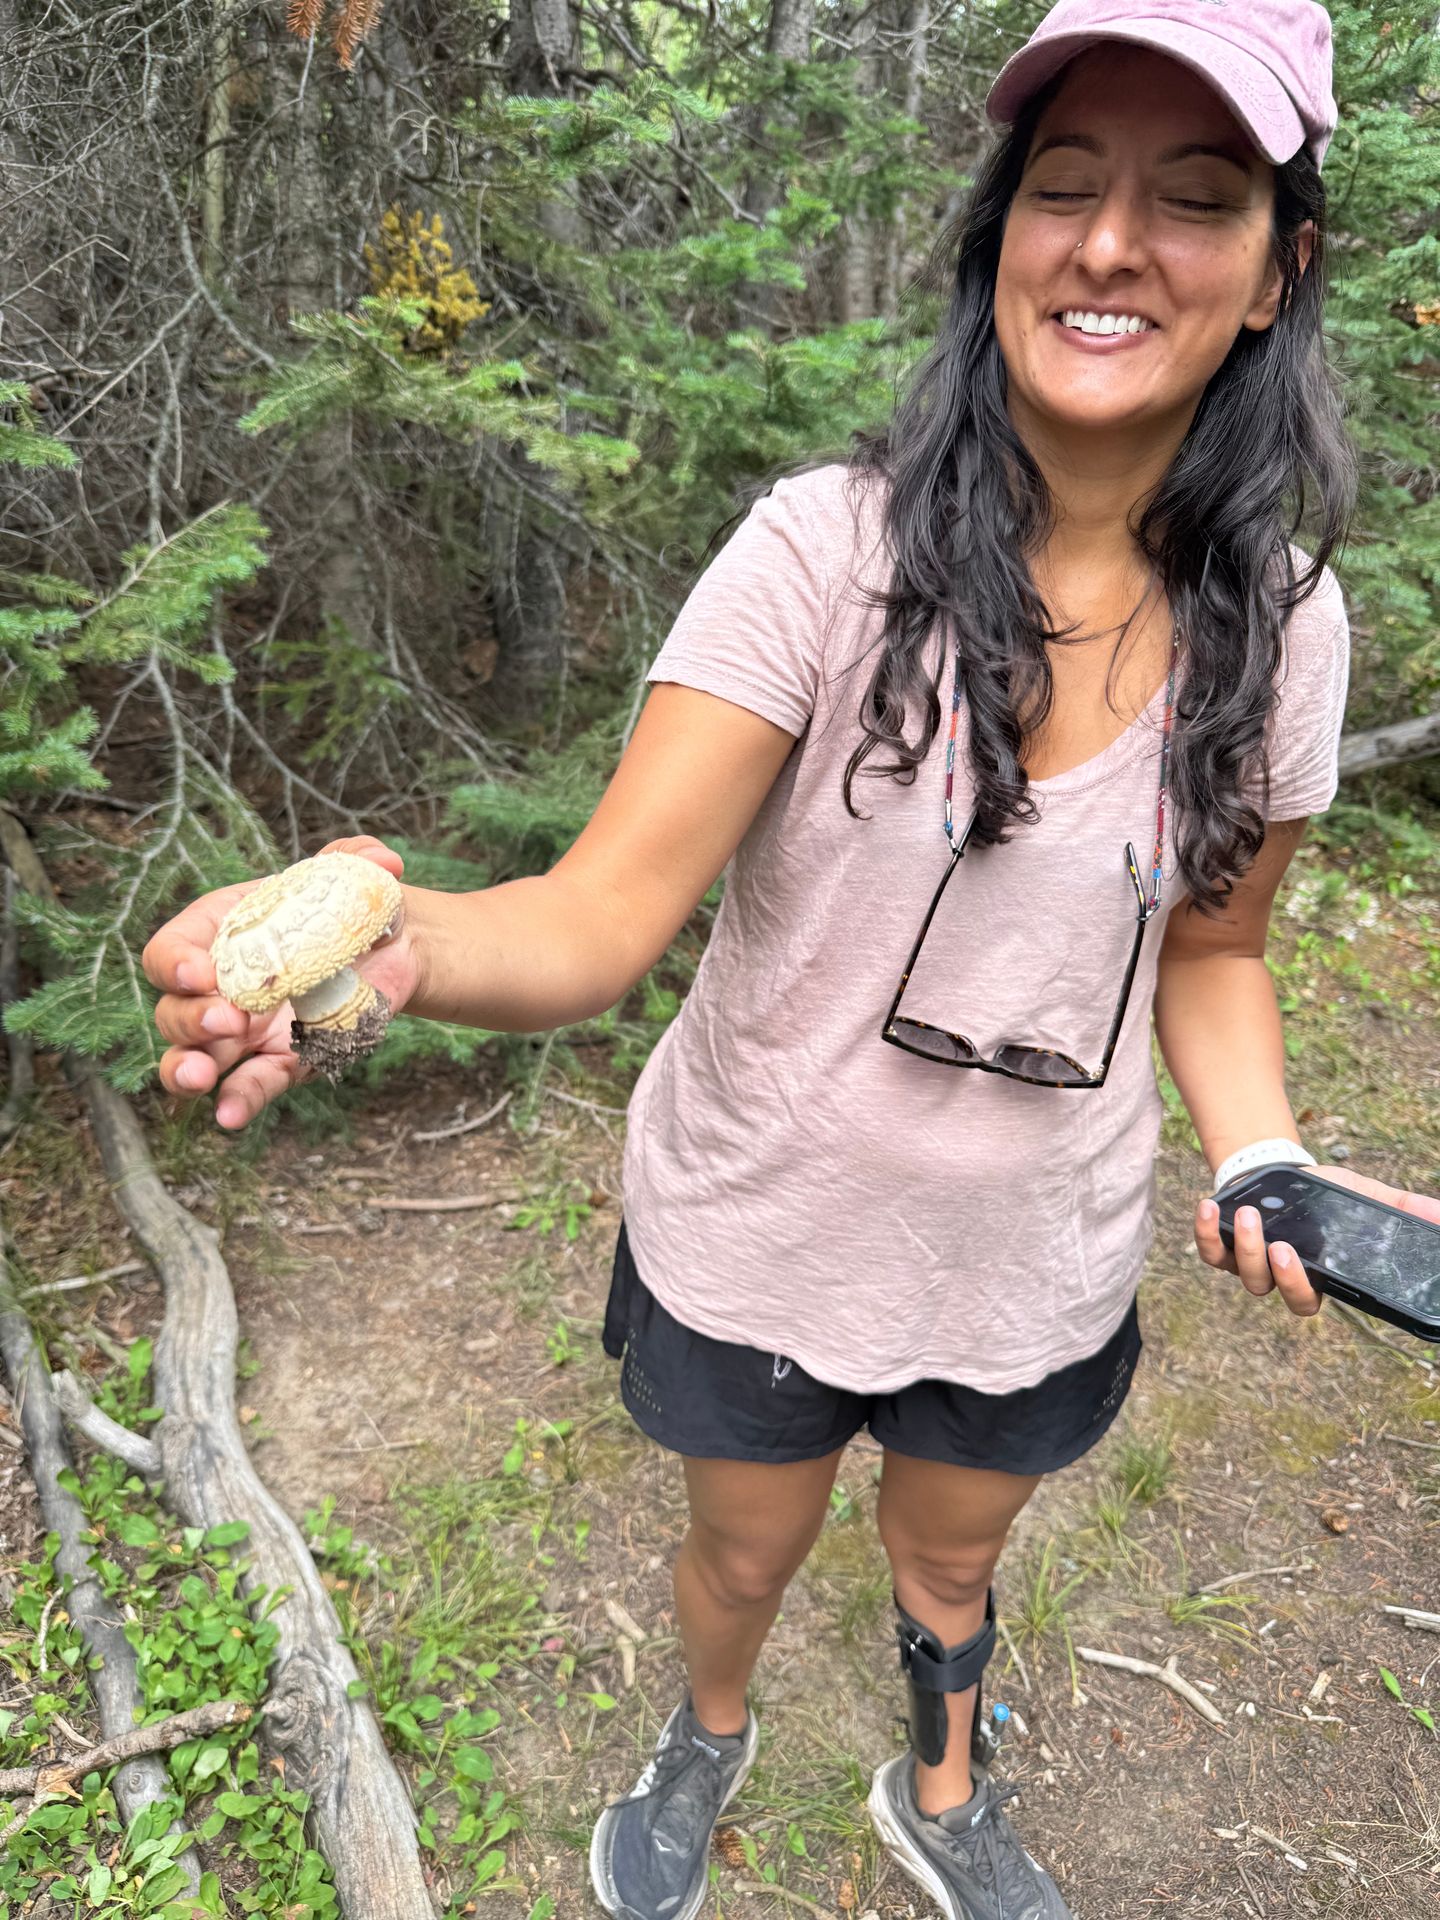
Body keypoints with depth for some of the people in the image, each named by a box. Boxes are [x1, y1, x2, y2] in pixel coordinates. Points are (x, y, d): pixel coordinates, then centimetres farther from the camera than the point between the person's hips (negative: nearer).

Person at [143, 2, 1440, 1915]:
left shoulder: (1281, 622, -10)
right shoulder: (830, 549, -23)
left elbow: (1206, 946, 3)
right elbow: (605, 913, -29)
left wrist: (1262, 1155, -15)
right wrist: (396, 941, -51)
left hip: (1037, 1273, 3)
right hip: (754, 1237, -2)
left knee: (953, 1558, 31)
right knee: (748, 1552, 27)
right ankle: (708, 1738, 66)